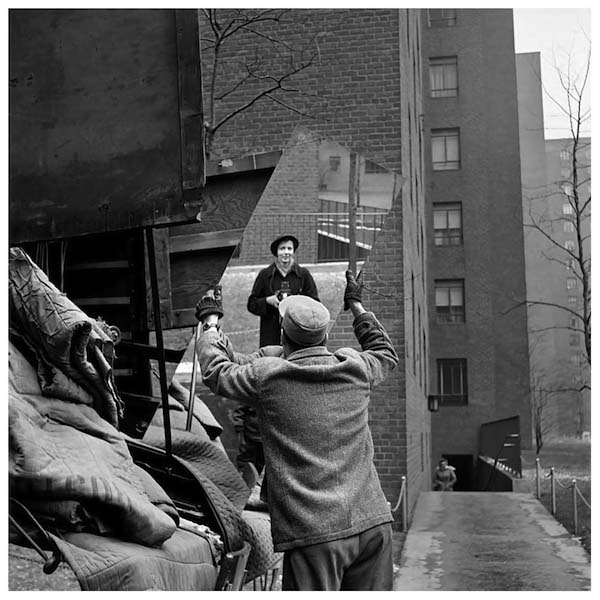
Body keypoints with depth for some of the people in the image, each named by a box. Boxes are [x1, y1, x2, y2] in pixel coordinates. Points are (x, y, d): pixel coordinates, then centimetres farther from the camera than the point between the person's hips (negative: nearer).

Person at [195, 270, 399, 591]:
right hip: (373, 521, 4)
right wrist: (355, 304, 43)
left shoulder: (266, 376, -3)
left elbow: (216, 370, 15)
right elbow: (385, 351, 31)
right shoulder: (356, 367, 8)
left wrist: (210, 321, 30)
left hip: (313, 532, -4)